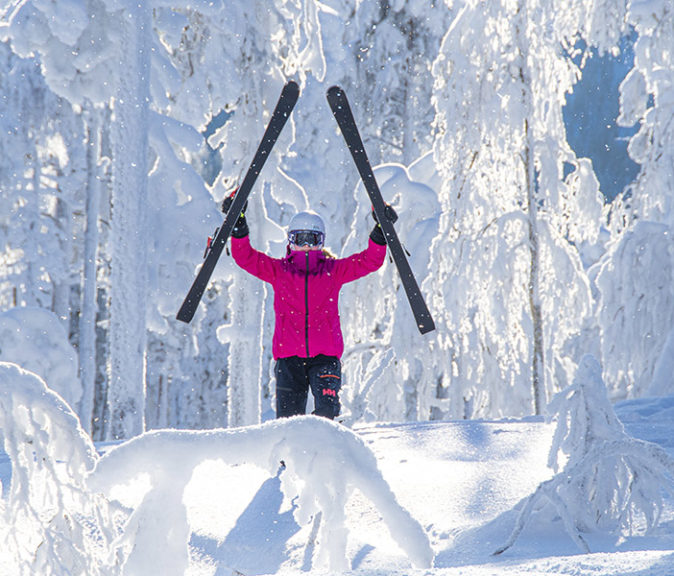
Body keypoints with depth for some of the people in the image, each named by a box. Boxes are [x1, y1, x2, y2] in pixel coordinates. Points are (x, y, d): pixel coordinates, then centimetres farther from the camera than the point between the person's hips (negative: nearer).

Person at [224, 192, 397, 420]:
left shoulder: (333, 270, 11)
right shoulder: (278, 270, 10)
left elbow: (370, 260, 8)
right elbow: (245, 256, 3)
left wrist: (381, 230, -3)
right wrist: (238, 223, -6)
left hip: (325, 355, 0)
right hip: (288, 356, 0)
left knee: (327, 410, -17)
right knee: (289, 416, -3)